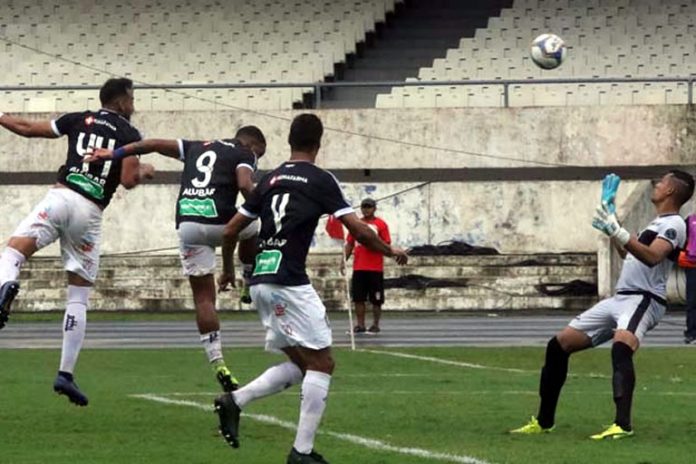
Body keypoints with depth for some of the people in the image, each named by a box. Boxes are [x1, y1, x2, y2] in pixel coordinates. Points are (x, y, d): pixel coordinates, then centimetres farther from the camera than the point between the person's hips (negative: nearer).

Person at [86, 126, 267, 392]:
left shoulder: (197, 148, 28)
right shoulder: (244, 155, 12)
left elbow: (155, 144, 20)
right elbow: (245, 186, -8)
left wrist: (113, 154, 19)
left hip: (187, 225, 4)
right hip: (218, 220, -4)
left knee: (203, 296, 7)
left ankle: (217, 363, 4)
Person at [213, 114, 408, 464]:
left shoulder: (269, 180, 15)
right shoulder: (321, 181, -3)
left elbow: (231, 230, 18)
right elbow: (358, 230, -5)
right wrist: (390, 252, 12)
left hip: (261, 282, 7)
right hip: (289, 284, -7)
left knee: (301, 363, 17)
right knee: (321, 364, 0)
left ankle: (234, 401, 4)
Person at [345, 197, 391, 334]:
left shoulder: (381, 224, 0)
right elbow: (349, 244, 14)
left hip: (375, 269, -4)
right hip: (358, 268, 4)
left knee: (376, 299, 0)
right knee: (358, 298, 3)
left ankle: (375, 325, 7)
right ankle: (360, 325, 8)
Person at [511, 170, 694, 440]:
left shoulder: (674, 224, -6)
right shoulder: (657, 224, 24)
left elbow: (652, 257, -26)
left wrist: (618, 233, -34)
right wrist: (612, 230, 35)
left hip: (644, 300, -10)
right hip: (619, 298, 10)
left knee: (621, 346, -39)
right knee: (558, 347, 9)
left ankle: (623, 425, -48)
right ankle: (544, 422, 19)